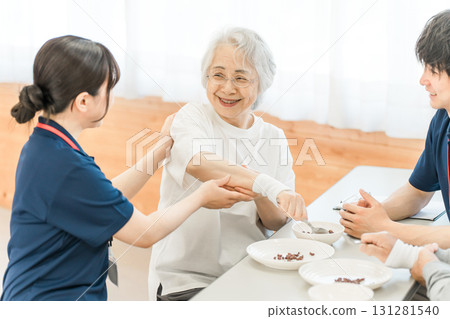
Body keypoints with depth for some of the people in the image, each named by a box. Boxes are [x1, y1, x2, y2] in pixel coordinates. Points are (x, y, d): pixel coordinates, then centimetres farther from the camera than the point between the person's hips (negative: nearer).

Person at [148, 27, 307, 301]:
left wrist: (259, 196, -20)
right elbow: (197, 163, -27)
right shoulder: (191, 117, -3)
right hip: (186, 279, -4)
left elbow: (277, 222, 2)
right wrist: (269, 186, -39)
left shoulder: (274, 139, 7)